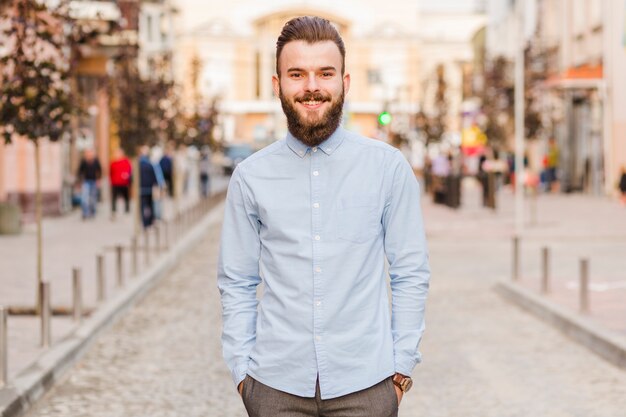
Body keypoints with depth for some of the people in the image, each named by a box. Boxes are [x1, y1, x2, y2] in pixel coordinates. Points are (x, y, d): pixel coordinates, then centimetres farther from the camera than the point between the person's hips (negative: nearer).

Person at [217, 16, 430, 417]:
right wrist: (242, 370, 0)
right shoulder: (250, 177, 2)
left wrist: (402, 369, -1)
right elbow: (237, 285, 6)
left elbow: (411, 275, 1)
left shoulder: (388, 167, -1)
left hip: (364, 384, -1)